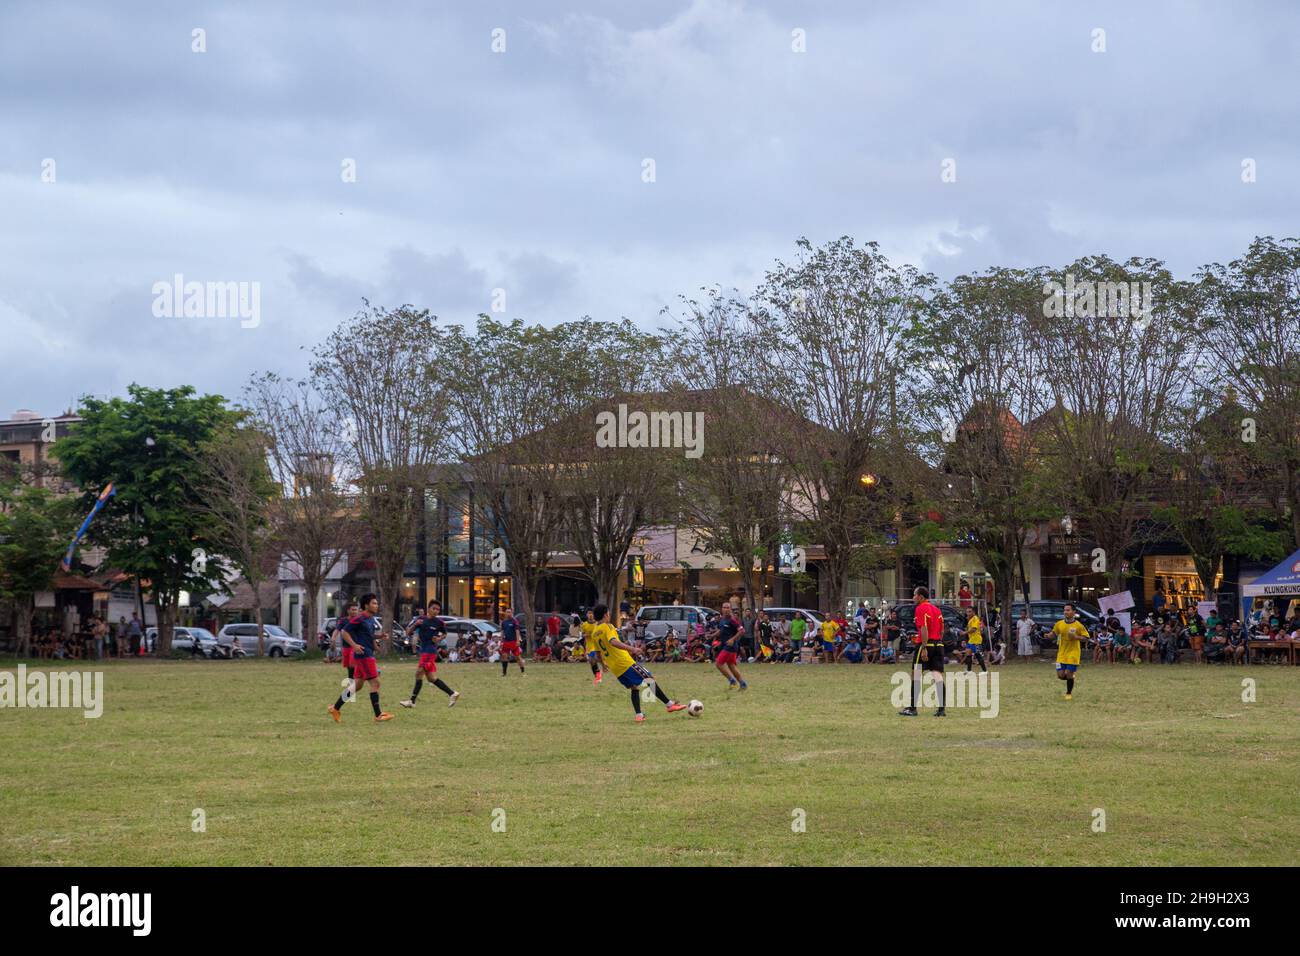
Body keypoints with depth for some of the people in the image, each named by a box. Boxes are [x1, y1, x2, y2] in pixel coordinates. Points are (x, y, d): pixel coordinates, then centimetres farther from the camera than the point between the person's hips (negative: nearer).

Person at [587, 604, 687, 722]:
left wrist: (604, 663, 39)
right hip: (624, 662, -8)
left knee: (634, 687, 15)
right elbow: (613, 642, -29)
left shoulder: (594, 633, 12)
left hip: (614, 668, 8)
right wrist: (631, 648, -40)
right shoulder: (607, 626, -11)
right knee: (651, 679, -2)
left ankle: (639, 715, 3)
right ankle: (670, 704, -4)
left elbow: (598, 652, 20)